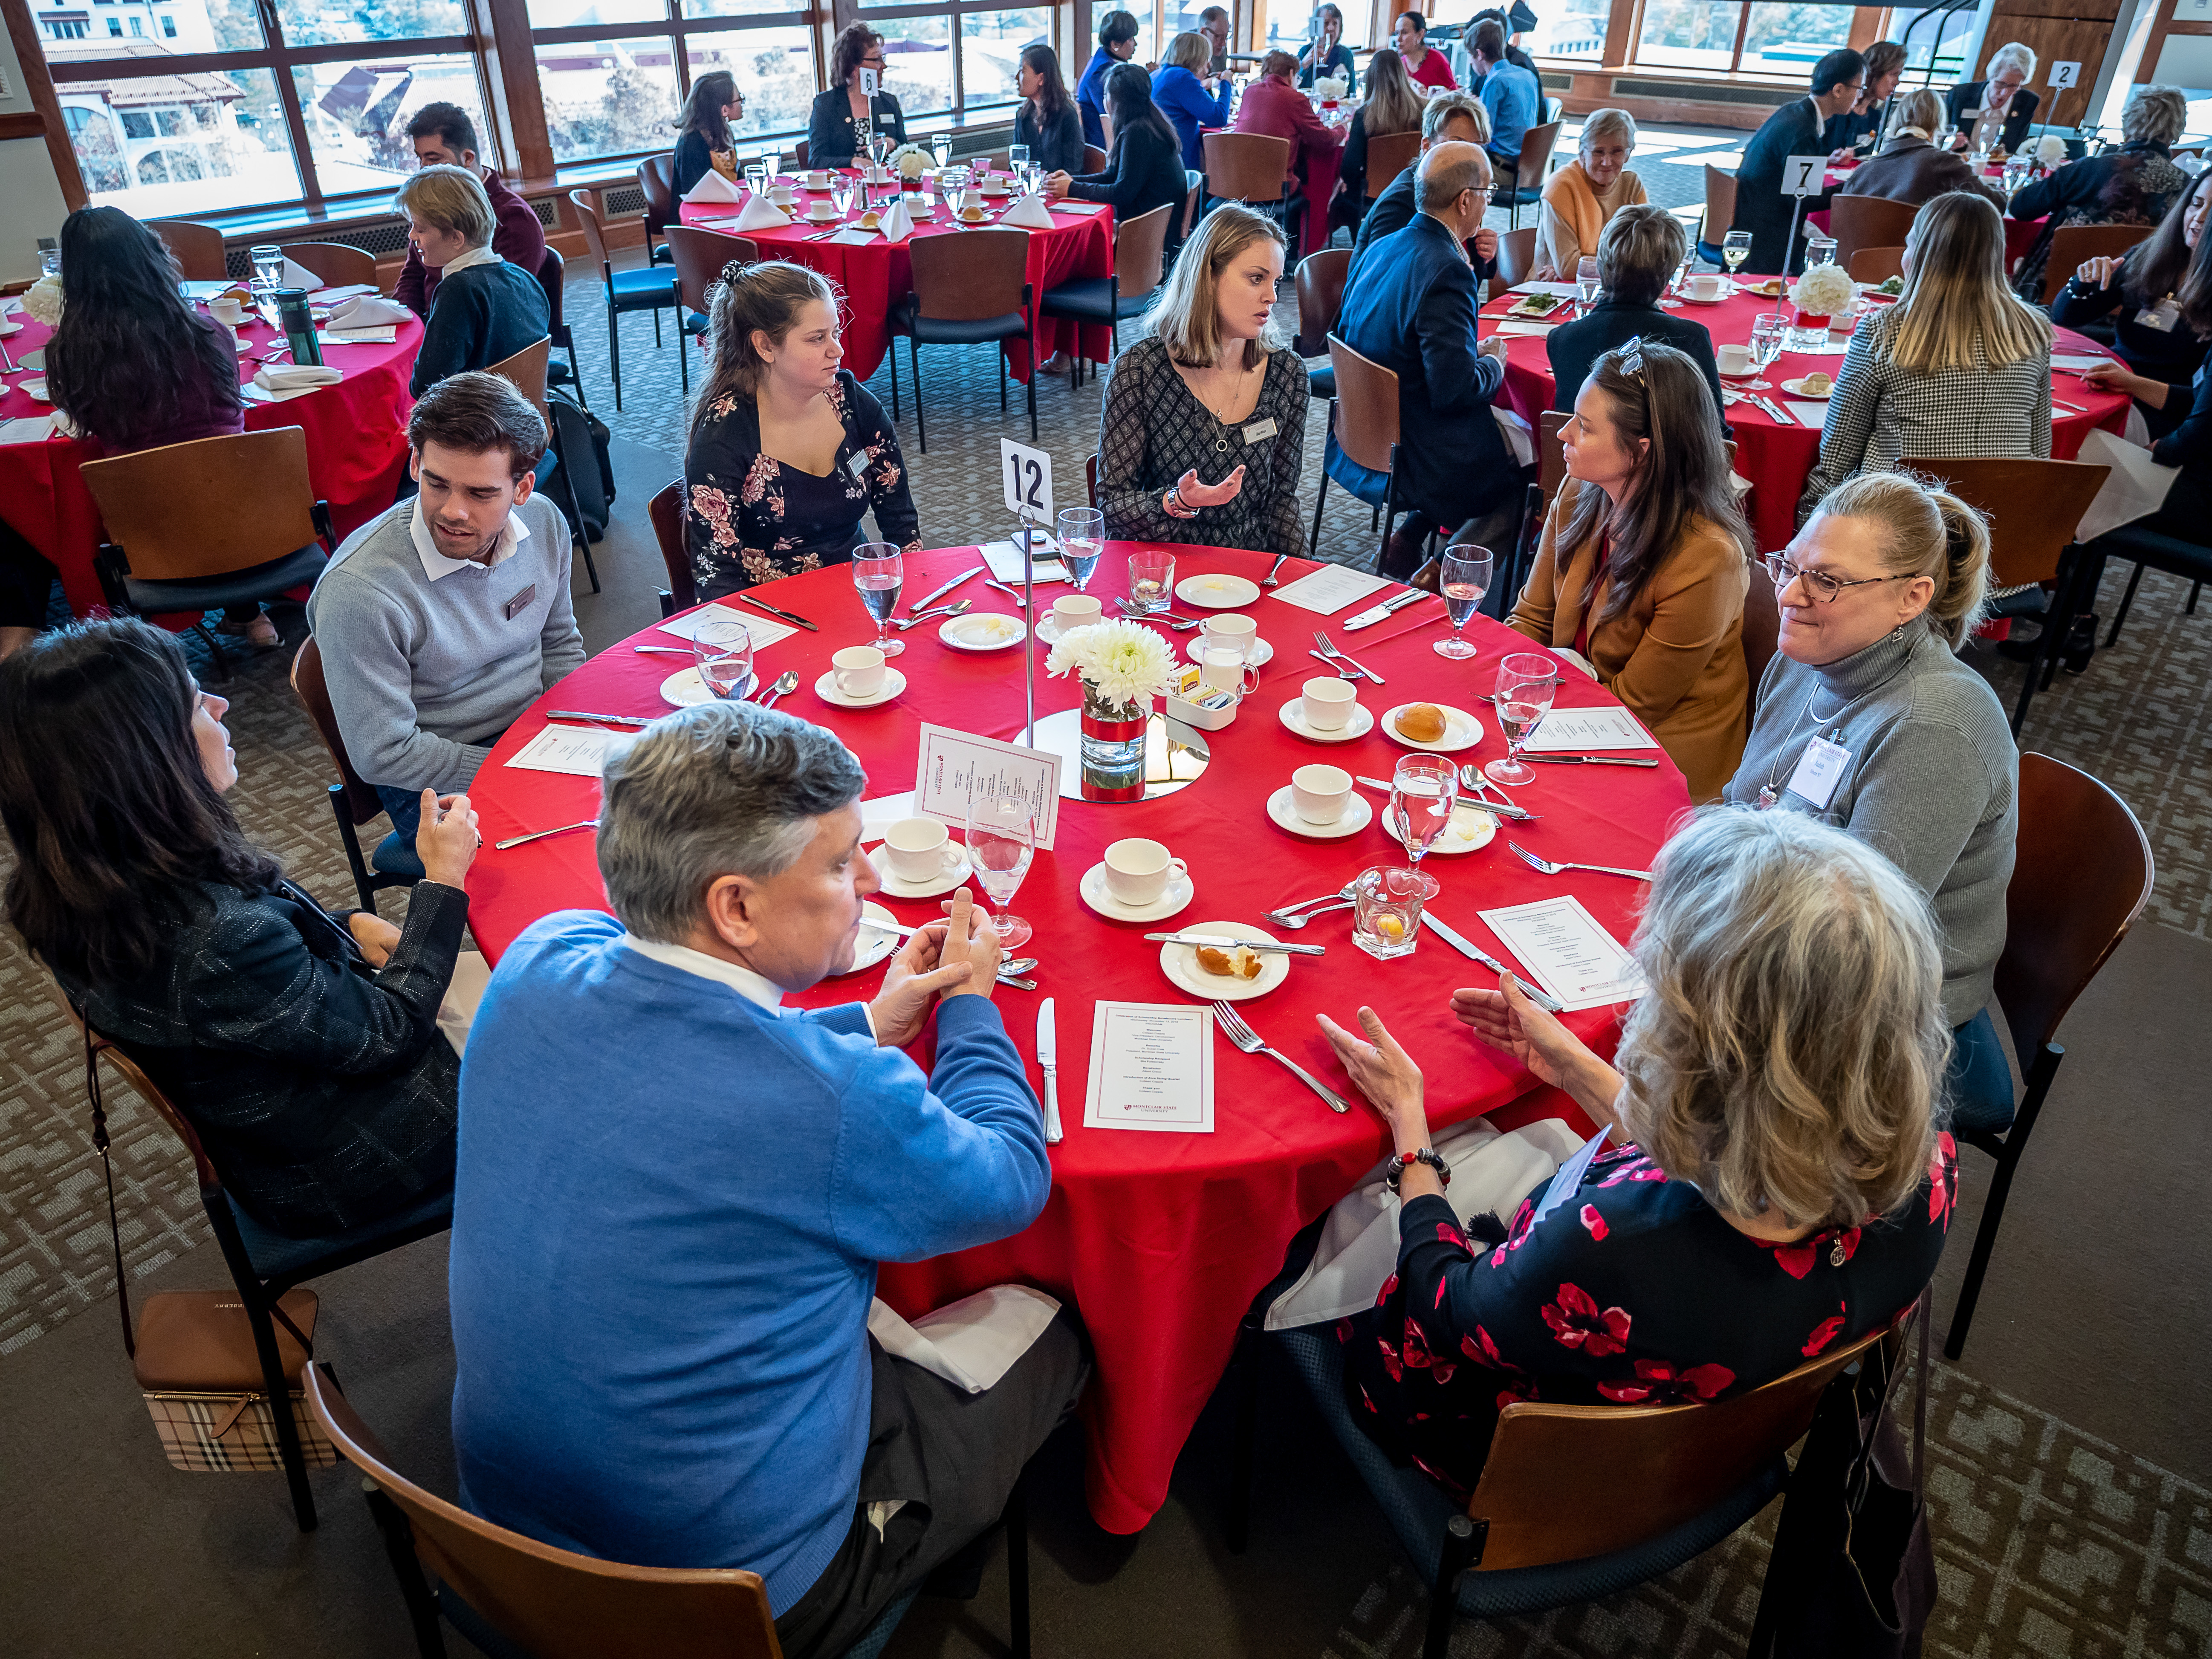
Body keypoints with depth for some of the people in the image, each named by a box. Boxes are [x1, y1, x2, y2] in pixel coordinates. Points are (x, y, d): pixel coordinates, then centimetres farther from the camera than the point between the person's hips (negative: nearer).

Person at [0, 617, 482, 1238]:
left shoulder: (73, 893, -13)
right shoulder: (216, 945, -41)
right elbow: (391, 1035, -25)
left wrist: (348, 925, -5)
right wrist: (442, 881, -18)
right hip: (331, 1169, -8)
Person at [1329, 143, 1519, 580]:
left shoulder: (1382, 248, 4)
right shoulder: (1447, 270, -23)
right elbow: (1455, 387, -27)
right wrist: (1495, 364, -2)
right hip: (1415, 459, -9)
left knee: (1511, 427, 24)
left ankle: (1410, 536, 17)